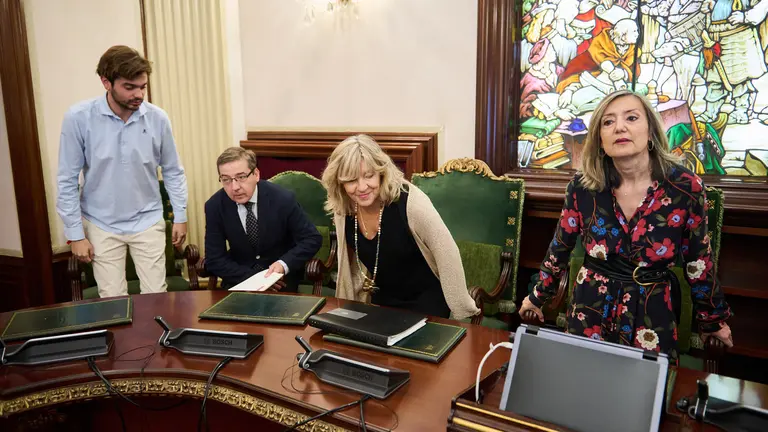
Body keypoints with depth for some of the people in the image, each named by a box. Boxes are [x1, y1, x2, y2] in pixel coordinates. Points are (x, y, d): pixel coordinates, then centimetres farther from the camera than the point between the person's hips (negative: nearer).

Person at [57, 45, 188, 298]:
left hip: (148, 222, 1)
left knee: (156, 297, 5)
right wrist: (75, 234, -6)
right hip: (102, 226, -1)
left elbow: (173, 171, 3)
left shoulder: (158, 118, -9)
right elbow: (67, 181, -7)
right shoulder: (78, 119, -14)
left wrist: (180, 216, 3)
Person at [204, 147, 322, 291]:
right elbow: (214, 260, -8)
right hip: (241, 278, 2)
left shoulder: (282, 199, -18)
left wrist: (284, 264, -26)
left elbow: (312, 239, -10)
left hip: (281, 275, -1)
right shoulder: (214, 206, -11)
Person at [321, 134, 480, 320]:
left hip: (425, 299, -5)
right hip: (382, 300, 5)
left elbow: (447, 253, -22)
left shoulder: (410, 201, -28)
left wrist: (461, 308, -16)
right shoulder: (342, 209, -11)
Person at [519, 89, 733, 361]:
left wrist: (713, 319, 10)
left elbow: (698, 260, 0)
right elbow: (559, 248, 3)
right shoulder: (582, 186, -11)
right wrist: (538, 297, 12)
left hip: (653, 311, 0)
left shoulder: (685, 186, -12)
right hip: (592, 307, 1)